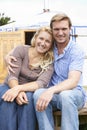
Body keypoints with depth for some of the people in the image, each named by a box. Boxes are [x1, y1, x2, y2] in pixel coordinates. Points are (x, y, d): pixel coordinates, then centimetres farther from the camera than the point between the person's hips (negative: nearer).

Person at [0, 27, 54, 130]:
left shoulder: (49, 62, -6)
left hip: (29, 91, 1)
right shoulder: (21, 50, -8)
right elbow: (12, 76, -15)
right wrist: (17, 92, -37)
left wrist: (19, 88, -38)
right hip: (10, 87, 0)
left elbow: (41, 83, -21)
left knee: (28, 98, -34)